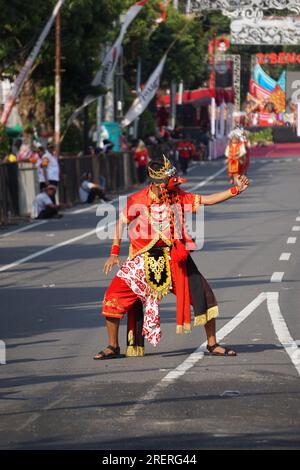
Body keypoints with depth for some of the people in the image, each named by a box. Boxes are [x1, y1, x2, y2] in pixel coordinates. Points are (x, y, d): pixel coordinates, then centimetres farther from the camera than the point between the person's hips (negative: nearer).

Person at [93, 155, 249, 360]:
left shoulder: (178, 197, -2)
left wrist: (235, 190, -9)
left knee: (203, 295, -4)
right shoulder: (138, 200, -10)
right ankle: (113, 347, 5)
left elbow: (207, 200, 0)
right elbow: (122, 222, -1)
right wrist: (114, 253, -6)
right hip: (144, 259, -2)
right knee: (114, 297, -12)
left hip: (174, 258, 2)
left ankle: (212, 344, 12)